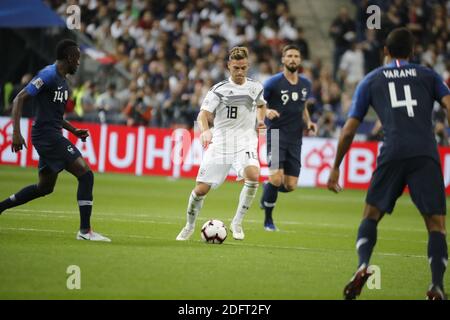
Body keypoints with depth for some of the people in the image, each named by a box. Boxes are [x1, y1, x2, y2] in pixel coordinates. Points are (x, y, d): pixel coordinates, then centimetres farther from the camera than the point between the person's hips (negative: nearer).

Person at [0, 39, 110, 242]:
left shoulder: (62, 81, 16)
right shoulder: (49, 75, -13)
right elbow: (19, 99, -16)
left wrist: (74, 130, 17)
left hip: (52, 137, 10)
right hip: (47, 135, -10)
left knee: (44, 187, 18)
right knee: (85, 174, -13)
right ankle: (85, 230, -12)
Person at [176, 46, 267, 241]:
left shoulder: (255, 87, 7)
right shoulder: (220, 89, -4)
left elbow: (261, 105, 30)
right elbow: (203, 114, -16)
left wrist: (260, 120, 9)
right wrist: (204, 130, -37)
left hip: (245, 142, 1)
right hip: (220, 143, -1)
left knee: (253, 175, -29)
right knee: (202, 188, -4)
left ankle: (237, 222, -14)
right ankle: (190, 226, 25)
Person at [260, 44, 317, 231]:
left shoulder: (305, 84, 9)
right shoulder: (273, 82, -7)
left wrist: (308, 122, 4)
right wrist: (266, 112, -23)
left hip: (295, 139, 5)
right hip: (276, 136, -5)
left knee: (290, 186, -1)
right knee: (276, 178, -19)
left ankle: (267, 190, 34)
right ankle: (268, 220, 1)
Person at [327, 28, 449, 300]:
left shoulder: (371, 81, 20)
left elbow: (349, 130, 17)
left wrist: (336, 168, 25)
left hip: (393, 154, 0)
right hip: (426, 155, 0)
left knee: (371, 216, 14)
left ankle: (363, 267, -11)